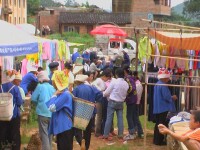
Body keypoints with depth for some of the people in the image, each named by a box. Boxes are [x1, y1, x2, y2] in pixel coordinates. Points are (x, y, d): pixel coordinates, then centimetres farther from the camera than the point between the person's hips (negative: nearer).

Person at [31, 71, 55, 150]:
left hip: (43, 113, -5)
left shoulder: (40, 86, -8)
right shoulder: (52, 87, 6)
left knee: (44, 134, -4)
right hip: (52, 113, 5)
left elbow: (33, 98, -5)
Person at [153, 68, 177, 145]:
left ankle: (156, 140, 21)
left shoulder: (157, 84, 12)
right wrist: (173, 97, -3)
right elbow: (166, 97, -23)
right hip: (163, 108, -10)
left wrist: (171, 97, 14)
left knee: (158, 124, 15)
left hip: (157, 108, 10)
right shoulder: (163, 85, -19)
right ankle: (159, 141, 1)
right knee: (163, 125, -2)